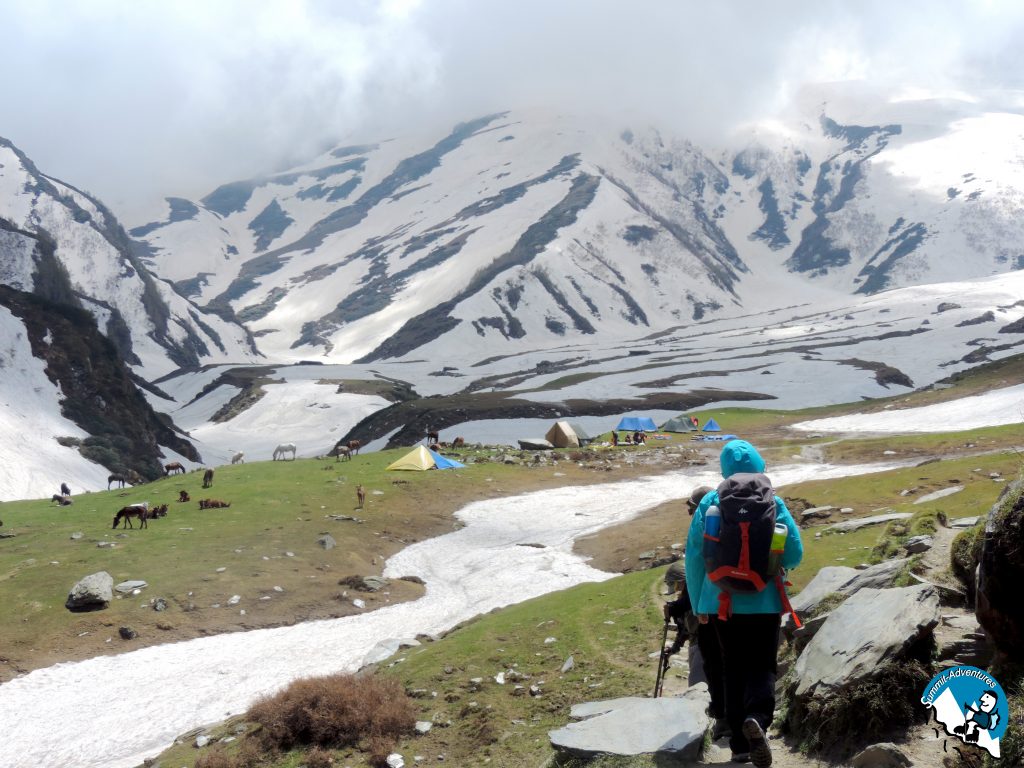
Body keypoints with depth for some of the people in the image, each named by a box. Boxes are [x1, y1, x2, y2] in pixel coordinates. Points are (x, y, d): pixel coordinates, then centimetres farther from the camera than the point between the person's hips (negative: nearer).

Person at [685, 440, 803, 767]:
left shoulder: (709, 503, -4)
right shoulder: (772, 503, -6)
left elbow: (693, 556, -2)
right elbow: (795, 554, -5)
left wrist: (698, 604, 8)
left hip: (721, 602, 2)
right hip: (764, 601, -1)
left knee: (734, 670, 13)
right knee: (762, 667, 4)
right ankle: (757, 718, -24)